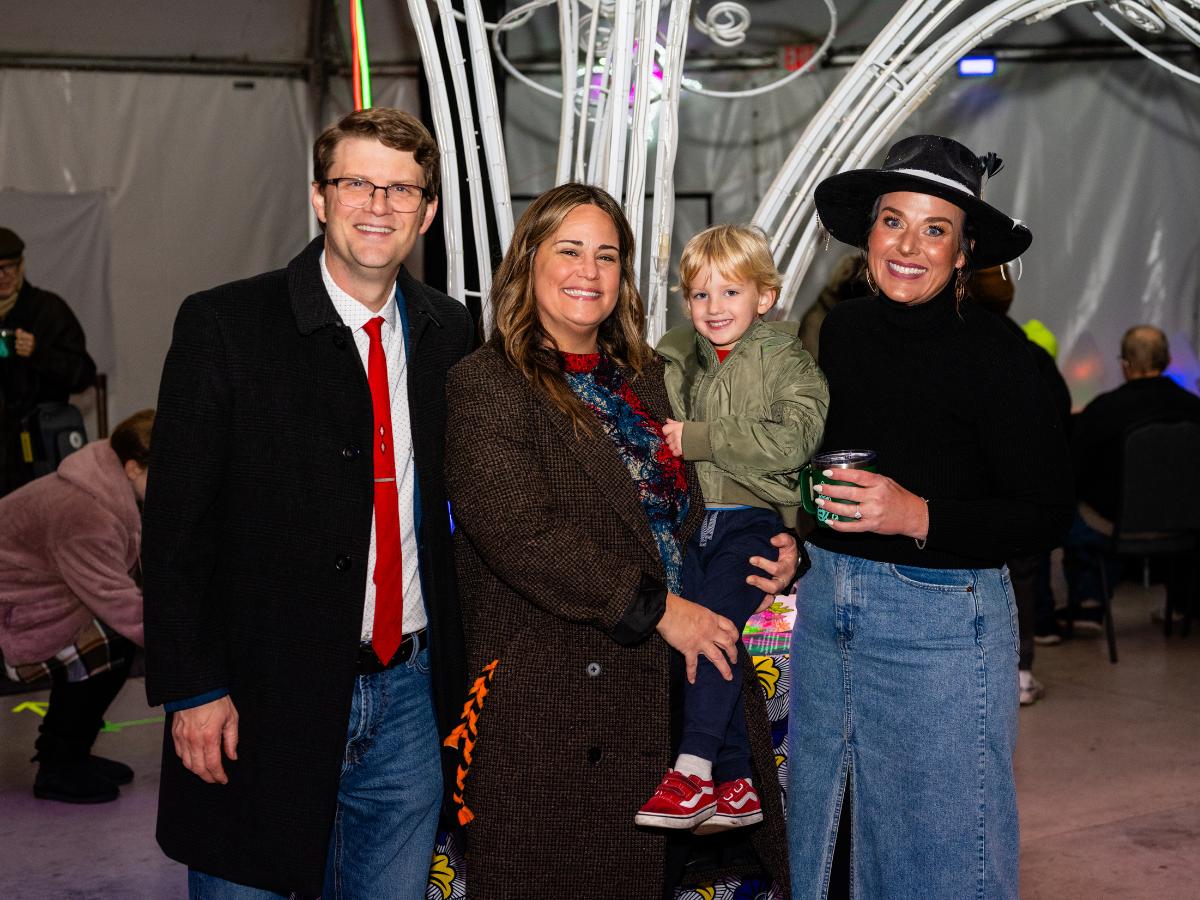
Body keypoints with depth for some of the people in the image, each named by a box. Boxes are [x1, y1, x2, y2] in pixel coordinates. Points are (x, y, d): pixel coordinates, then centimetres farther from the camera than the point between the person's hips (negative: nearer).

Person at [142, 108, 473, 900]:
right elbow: (176, 524, -8)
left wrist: (460, 669, 9)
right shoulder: (223, 326, -8)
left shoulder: (449, 332, 6)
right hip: (263, 697, -4)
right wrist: (192, 688, -12)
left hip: (408, 694, 4)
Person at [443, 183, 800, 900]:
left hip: (672, 683, 6)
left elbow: (689, 512, 24)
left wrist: (778, 549, 4)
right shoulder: (485, 385, -6)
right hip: (553, 700, -6)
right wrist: (656, 607, -17)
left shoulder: (647, 378, 16)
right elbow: (522, 534, -17)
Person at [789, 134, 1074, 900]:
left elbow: (1048, 516, -13)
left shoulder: (992, 353, -14)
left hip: (941, 618, -6)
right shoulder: (844, 329, 5)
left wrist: (919, 517, -24)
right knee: (814, 828, 16)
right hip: (826, 603, 6)